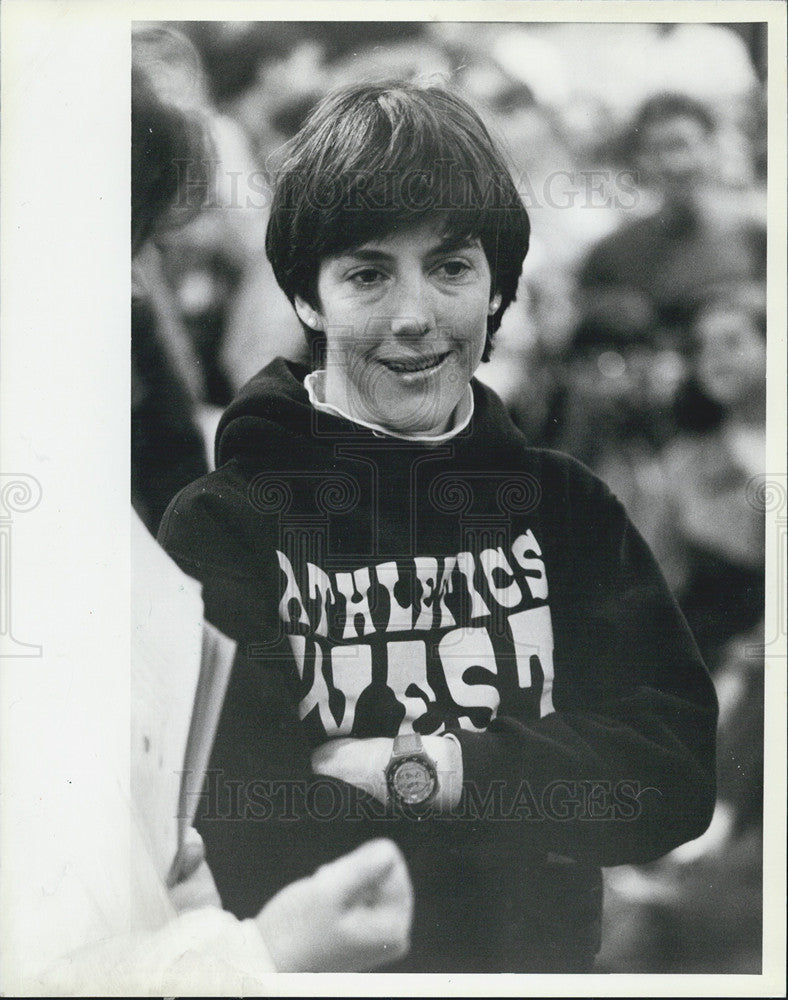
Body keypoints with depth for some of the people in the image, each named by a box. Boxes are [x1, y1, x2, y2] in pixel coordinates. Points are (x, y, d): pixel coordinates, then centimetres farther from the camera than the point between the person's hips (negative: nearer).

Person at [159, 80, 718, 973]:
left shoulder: (567, 509, 6)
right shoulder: (219, 526, -6)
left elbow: (677, 776, -3)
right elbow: (242, 834, -15)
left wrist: (447, 768, -16)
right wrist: (540, 796, -11)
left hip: (545, 962, 3)